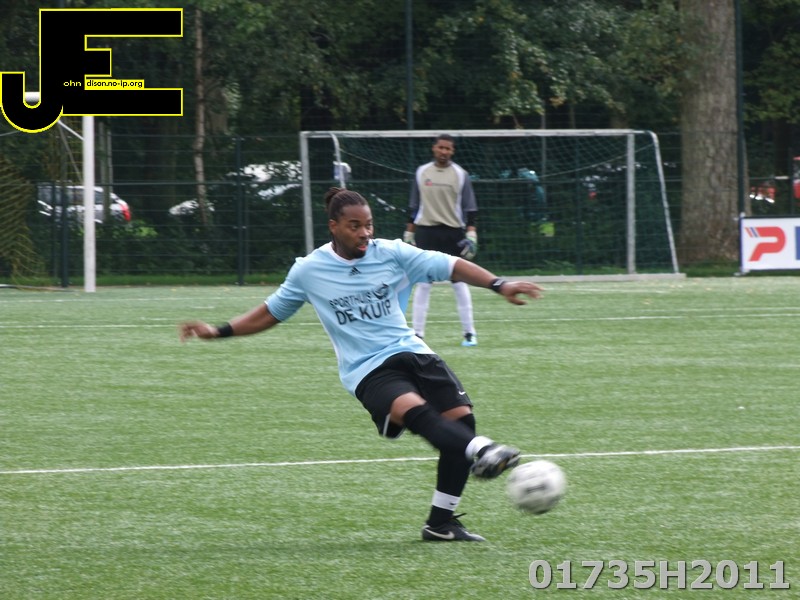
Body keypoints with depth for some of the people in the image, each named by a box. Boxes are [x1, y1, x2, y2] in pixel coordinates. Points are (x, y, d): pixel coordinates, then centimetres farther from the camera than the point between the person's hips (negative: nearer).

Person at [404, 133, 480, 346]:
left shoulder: (460, 175, 1)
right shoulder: (421, 173, 7)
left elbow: (470, 208, -1)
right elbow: (413, 207, 13)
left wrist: (471, 234, -10)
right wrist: (409, 234, 10)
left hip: (453, 233, -1)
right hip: (426, 231, 1)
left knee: (459, 282, 1)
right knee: (423, 283, 0)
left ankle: (469, 332, 6)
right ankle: (417, 333, 2)